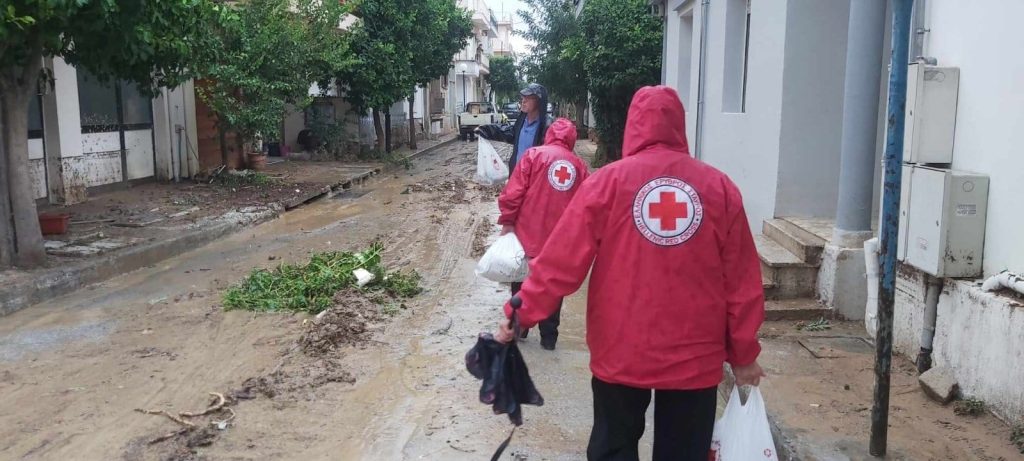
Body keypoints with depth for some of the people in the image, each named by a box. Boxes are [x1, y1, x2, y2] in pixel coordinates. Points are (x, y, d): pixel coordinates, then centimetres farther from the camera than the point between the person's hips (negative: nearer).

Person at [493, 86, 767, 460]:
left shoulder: (608, 181, -6)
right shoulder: (719, 187, 0)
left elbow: (560, 262, -8)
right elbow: (742, 282, 2)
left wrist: (521, 313, 2)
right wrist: (743, 353, 11)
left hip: (620, 352, -1)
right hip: (695, 357, 1)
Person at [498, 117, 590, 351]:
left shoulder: (534, 154, -3)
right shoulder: (580, 166, 5)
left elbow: (514, 192, -10)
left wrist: (507, 221, -2)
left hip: (529, 234, -2)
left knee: (523, 283, 16)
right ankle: (549, 337, 19)